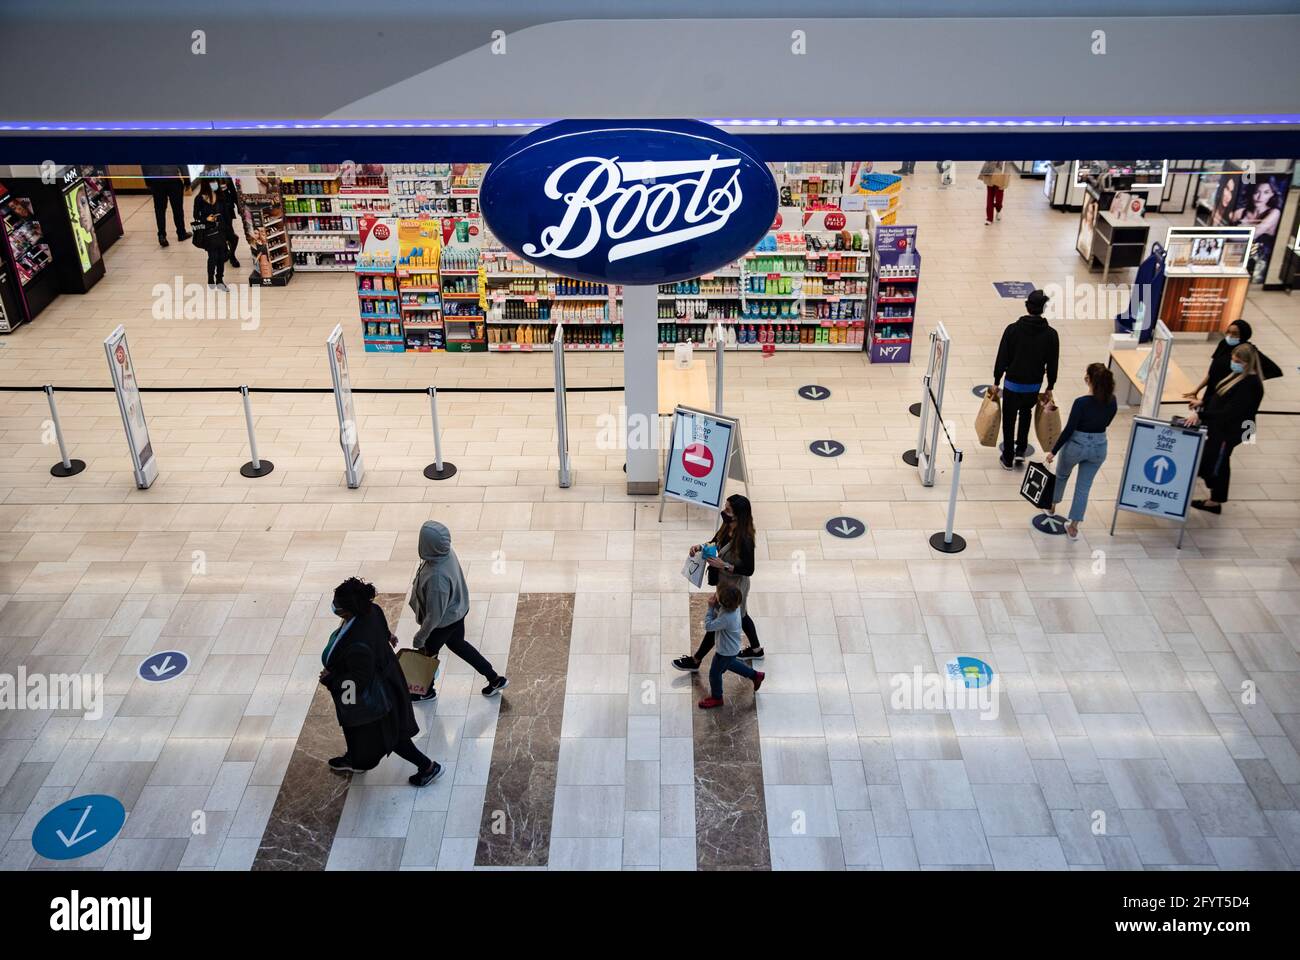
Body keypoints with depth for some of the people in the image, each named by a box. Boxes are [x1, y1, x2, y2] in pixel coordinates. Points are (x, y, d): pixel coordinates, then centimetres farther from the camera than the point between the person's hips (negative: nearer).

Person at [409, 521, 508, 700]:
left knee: (428, 652, 21)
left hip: (444, 621, -7)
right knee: (457, 644, 30)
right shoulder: (447, 553, -18)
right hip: (458, 610, 7)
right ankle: (495, 679, 39)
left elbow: (435, 615, -30)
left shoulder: (437, 577, -42)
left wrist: (421, 636, -14)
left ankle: (426, 691, 50)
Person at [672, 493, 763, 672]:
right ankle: (756, 650, 50)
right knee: (740, 616, 28)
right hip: (726, 582, 9)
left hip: (734, 586, -9)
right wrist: (701, 546, -10)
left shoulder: (744, 539, -34)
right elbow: (715, 542, 9)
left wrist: (724, 565, -31)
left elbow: (749, 570, -27)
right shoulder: (728, 527, -9)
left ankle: (695, 661, 25)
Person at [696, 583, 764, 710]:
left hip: (726, 650, -9)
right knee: (729, 664, 36)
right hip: (732, 647, 9)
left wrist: (710, 607, -27)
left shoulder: (726, 618, -42)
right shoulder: (734, 606, -16)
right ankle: (755, 675, 46)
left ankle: (716, 697, 38)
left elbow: (708, 626, -31)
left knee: (714, 673, 14)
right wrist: (715, 605, -20)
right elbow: (718, 615, -1)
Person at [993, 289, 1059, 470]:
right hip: (1034, 386, 2)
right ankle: (1020, 451, 22)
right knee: (1026, 413, 28)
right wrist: (1049, 388, 9)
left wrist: (996, 382, 1)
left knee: (1009, 420, 12)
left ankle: (1008, 459, 19)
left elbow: (1002, 358, -9)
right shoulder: (1051, 334, -9)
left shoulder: (1013, 329, -13)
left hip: (1013, 384, -2)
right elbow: (1052, 364, -3)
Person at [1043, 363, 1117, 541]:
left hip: (1076, 445, -4)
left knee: (1062, 475, 27)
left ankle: (1052, 505, 49)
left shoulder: (1082, 402, -25)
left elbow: (1069, 429, -18)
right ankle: (1074, 527, 16)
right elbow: (1105, 423, 9)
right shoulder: (1112, 401, -8)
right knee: (1084, 487, 13)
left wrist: (1054, 451, -10)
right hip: (1099, 447, 4)